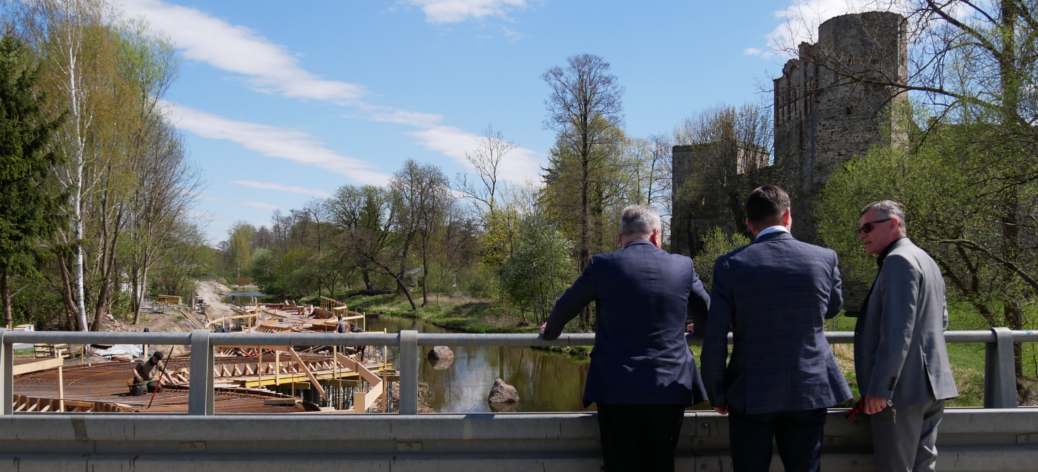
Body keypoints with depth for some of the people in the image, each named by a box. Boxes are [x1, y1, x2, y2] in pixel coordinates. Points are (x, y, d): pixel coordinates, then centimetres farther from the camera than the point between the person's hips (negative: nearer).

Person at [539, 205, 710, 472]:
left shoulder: (603, 265, -4)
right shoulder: (683, 266, 3)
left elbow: (565, 307, 8)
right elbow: (707, 312, 18)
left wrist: (551, 331, 30)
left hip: (617, 390, -2)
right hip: (670, 389, 2)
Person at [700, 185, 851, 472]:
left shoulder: (729, 265, -9)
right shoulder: (825, 258, -3)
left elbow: (714, 340, -9)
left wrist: (717, 395, 2)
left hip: (751, 395, -2)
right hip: (810, 391, 2)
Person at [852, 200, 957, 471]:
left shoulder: (898, 260, -13)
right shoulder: (926, 261, 19)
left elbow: (897, 331, -21)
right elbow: (941, 321, 24)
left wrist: (879, 388, -20)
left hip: (904, 388, -10)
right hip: (930, 386, 10)